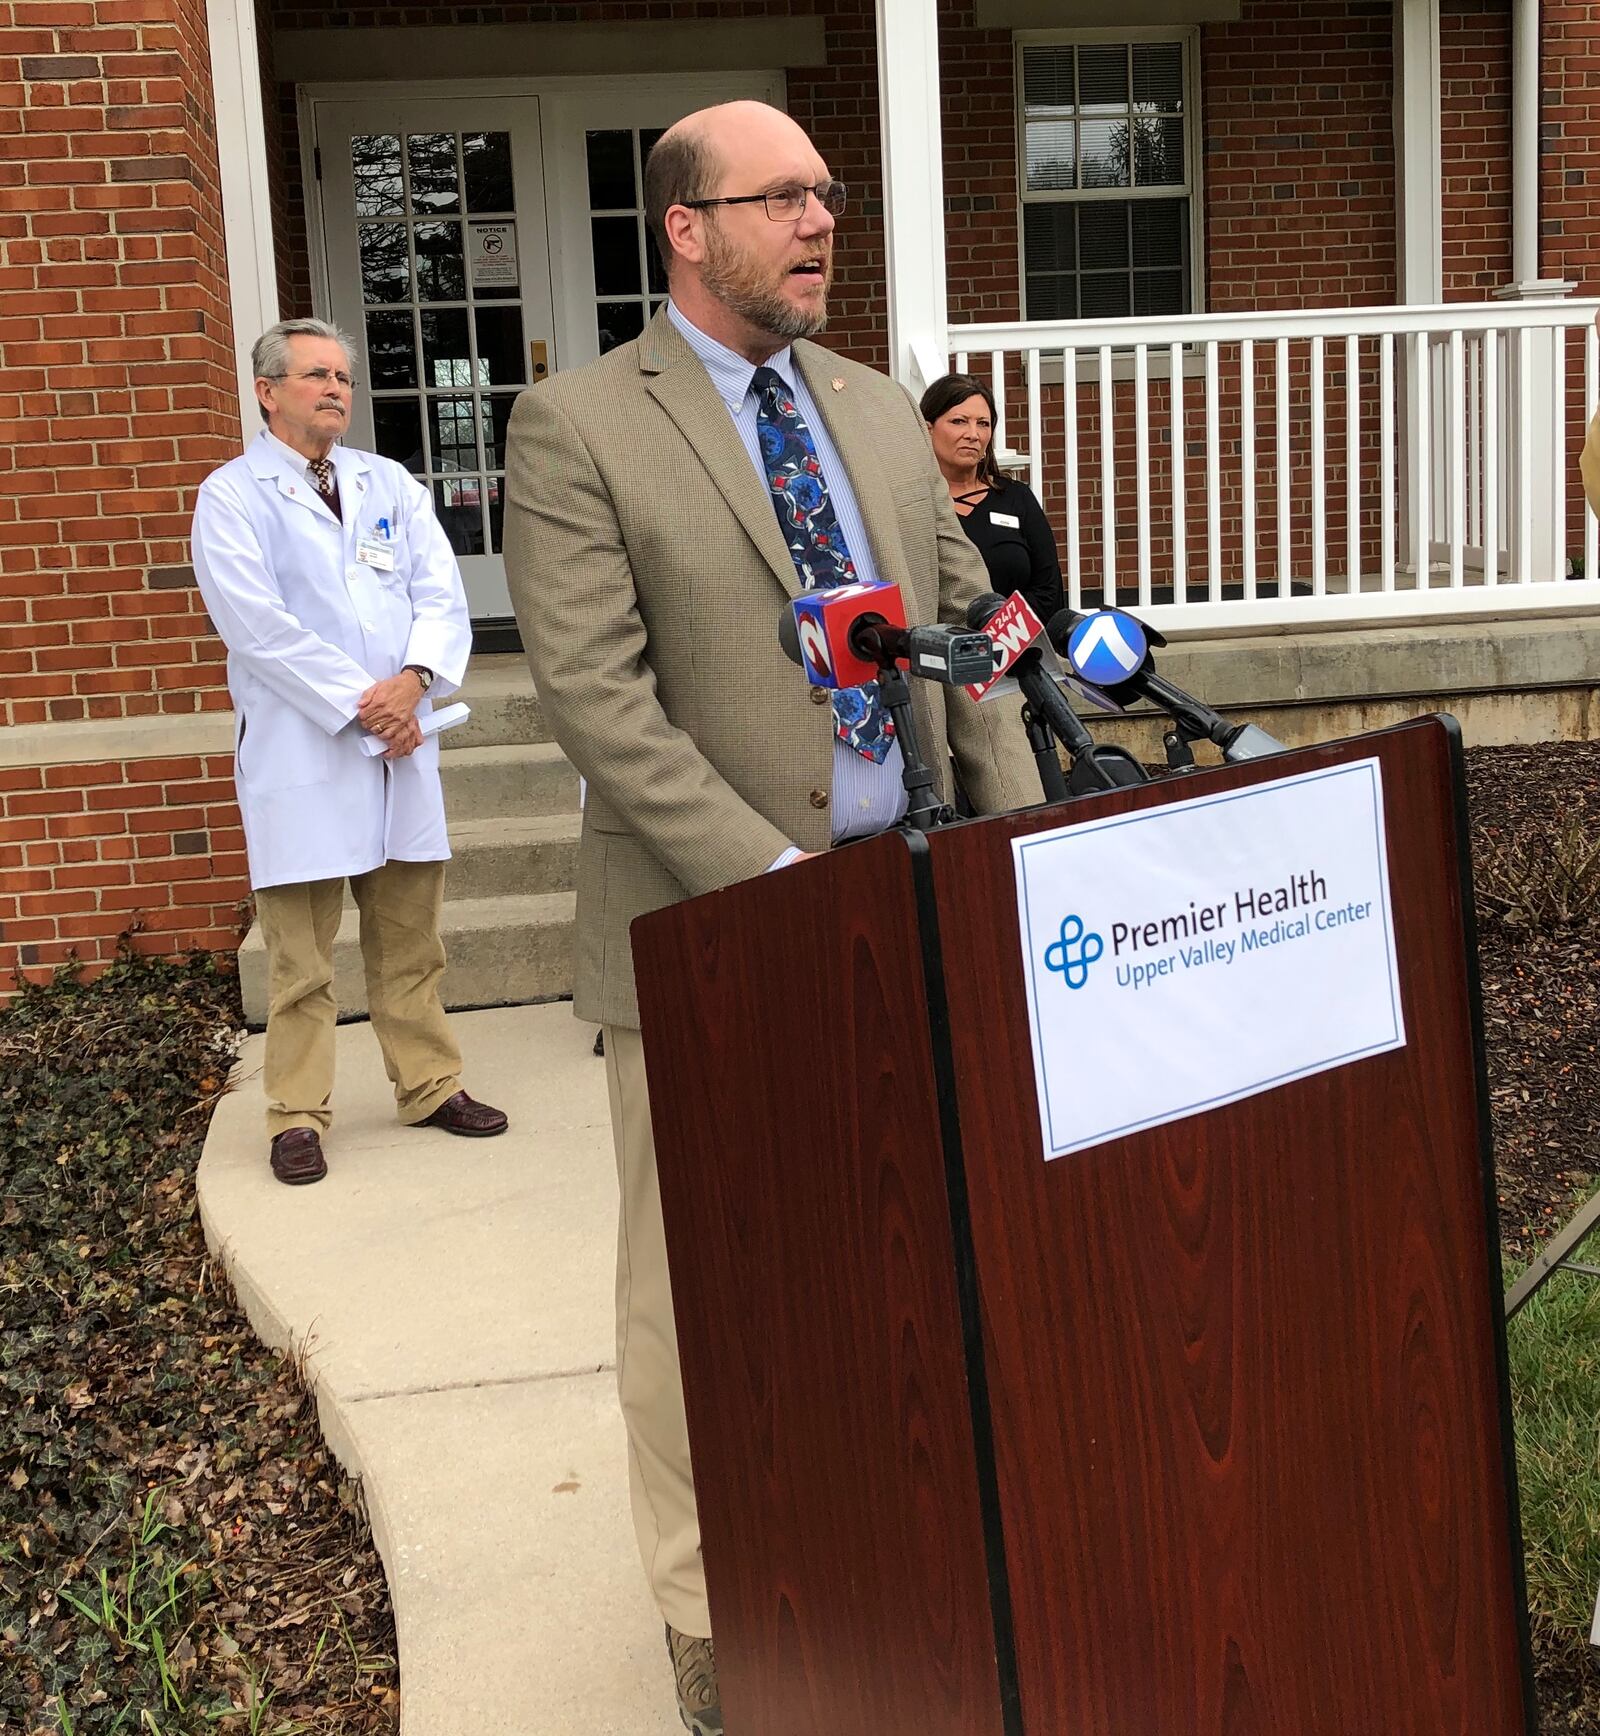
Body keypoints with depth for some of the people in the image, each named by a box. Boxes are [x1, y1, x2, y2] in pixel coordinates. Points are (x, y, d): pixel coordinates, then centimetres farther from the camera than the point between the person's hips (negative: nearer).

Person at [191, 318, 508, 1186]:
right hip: (300, 750, -4)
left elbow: (441, 593, 6)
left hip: (401, 740, 5)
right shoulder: (232, 495, -1)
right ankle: (298, 1118, 10)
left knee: (410, 939, 12)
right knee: (301, 957, 0)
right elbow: (257, 625, -11)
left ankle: (430, 1087, 23)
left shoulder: (390, 485, 14)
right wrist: (360, 705, -14)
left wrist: (414, 678, -13)